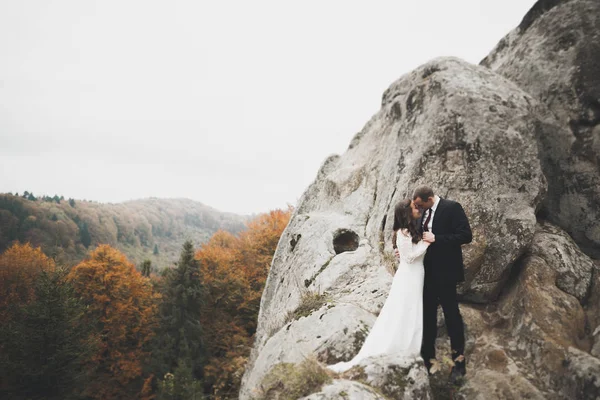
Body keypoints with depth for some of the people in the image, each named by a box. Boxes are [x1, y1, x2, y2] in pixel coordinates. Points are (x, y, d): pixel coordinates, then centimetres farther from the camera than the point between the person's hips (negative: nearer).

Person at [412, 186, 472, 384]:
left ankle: (459, 360, 16)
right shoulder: (425, 213, 8)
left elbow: (466, 235, -18)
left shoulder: (452, 207, -12)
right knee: (427, 313, 13)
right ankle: (428, 356, 26)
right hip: (427, 271, 7)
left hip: (444, 271, -7)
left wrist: (436, 238, -22)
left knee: (451, 313, 3)